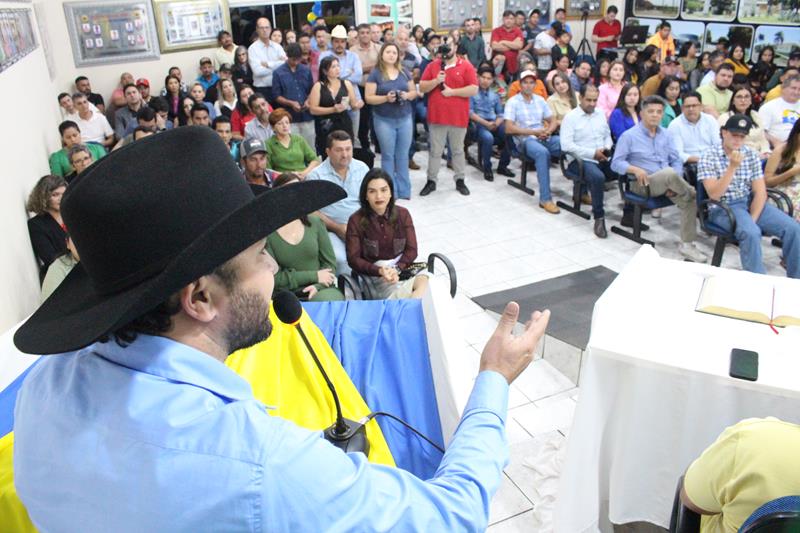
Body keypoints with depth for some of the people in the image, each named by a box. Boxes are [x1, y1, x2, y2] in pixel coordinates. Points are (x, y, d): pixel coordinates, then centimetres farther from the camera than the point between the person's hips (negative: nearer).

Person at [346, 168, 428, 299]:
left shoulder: (403, 214, 4)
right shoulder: (356, 221, -4)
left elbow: (411, 250, 2)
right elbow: (353, 259, -5)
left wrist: (396, 269, -17)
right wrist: (380, 271, -20)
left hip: (402, 266, 4)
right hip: (373, 272, -3)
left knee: (426, 282, -29)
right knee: (402, 292, -33)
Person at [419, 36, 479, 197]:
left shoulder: (466, 66, -1)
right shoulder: (432, 65, 6)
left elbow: (474, 89, -8)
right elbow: (422, 88, 2)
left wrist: (452, 91, -14)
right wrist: (436, 81, -15)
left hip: (458, 117, -1)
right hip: (436, 116, 1)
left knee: (458, 150, 11)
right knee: (434, 151, 8)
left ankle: (460, 180, 21)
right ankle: (431, 181, 16)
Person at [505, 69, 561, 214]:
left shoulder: (540, 100, 16)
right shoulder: (513, 102, 0)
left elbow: (552, 122, 19)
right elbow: (509, 128, -10)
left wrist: (548, 131, -6)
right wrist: (534, 132, -13)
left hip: (544, 138, 5)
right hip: (525, 140, -5)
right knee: (543, 153, -39)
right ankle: (545, 199, -36)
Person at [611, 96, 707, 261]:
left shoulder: (666, 135, 17)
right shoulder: (629, 136, 2)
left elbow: (676, 161, 11)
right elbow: (615, 163, -4)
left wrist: (674, 184, -8)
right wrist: (635, 169, -24)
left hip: (667, 183, 5)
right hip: (644, 184, -5)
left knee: (689, 200, -24)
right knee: (670, 173, -35)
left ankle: (687, 244, -18)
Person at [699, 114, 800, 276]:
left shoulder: (752, 155, 6)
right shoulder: (708, 157, -7)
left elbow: (760, 192, 1)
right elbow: (714, 195, -16)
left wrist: (752, 220, -13)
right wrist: (732, 167, -24)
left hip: (751, 203, 5)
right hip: (723, 208, -5)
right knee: (751, 233, -34)